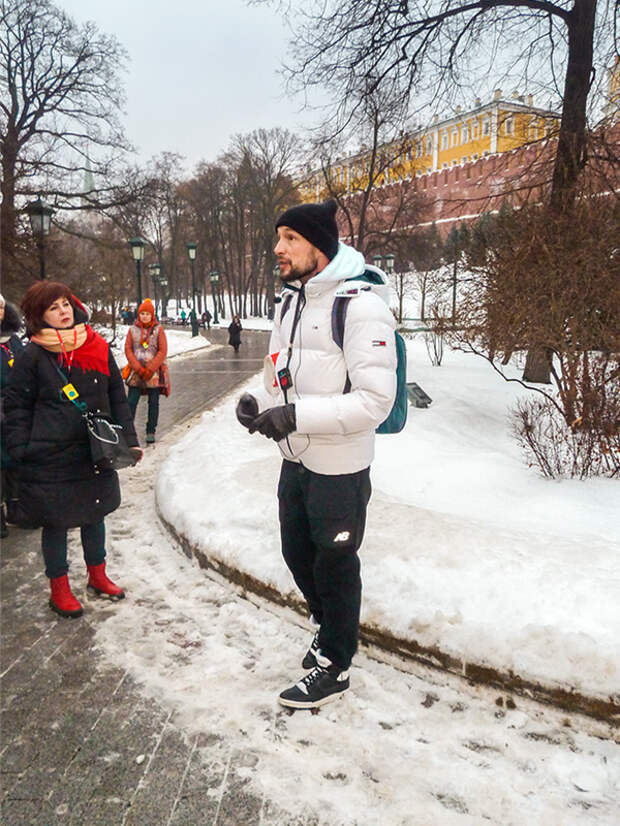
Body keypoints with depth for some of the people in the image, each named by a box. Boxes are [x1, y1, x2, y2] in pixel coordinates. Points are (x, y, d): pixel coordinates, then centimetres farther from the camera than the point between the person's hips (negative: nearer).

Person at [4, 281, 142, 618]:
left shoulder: (98, 348, 3)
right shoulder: (32, 355, -7)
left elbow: (117, 398, 8)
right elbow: (17, 406, -2)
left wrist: (129, 439, 5)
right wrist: (21, 450, -9)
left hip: (96, 452, 4)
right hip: (50, 458, -4)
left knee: (95, 514, 18)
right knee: (56, 522, 9)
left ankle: (97, 575, 38)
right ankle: (59, 589, 27)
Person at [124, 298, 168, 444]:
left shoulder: (158, 329, 1)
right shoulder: (133, 329, 5)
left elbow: (163, 351, -4)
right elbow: (128, 350, 1)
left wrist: (150, 369, -11)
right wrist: (139, 369, -10)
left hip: (154, 372, -1)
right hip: (136, 372, 1)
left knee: (153, 403, 4)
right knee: (131, 402, -3)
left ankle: (151, 432, 15)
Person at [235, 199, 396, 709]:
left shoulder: (361, 305, -20)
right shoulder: (291, 302, 10)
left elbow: (374, 400, -25)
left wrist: (297, 415, -29)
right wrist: (259, 403, -2)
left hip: (340, 467, -8)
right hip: (296, 460, 9)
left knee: (335, 564, 8)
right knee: (297, 552, 22)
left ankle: (334, 667, 30)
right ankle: (328, 628, 48)